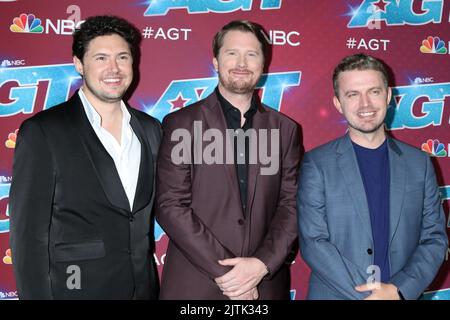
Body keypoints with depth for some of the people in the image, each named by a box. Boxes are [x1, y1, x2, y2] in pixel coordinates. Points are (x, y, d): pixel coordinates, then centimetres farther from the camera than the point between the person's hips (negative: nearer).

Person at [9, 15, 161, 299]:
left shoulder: (151, 129, 3)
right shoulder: (41, 132, -11)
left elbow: (159, 210, 8)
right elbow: (29, 233, -10)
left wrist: (150, 282, 4)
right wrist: (37, 295, -12)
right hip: (74, 288, -4)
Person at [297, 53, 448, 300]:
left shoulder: (419, 163, 1)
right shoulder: (316, 164, -9)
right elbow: (312, 242, -12)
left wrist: (399, 290, -13)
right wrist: (368, 294, -17)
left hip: (402, 294, 3)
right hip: (336, 294, -2)